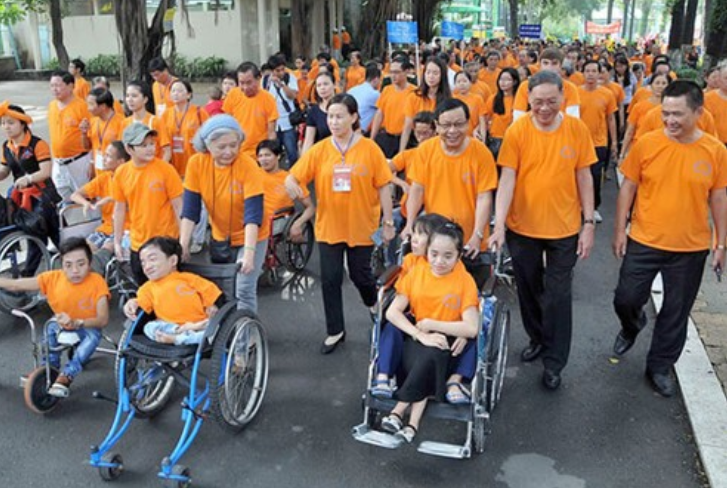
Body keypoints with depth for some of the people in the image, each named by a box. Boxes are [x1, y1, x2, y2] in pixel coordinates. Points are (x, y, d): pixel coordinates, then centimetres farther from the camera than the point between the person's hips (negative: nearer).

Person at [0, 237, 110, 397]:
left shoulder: (97, 281, -27)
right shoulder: (53, 278, -20)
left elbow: (103, 319, -32)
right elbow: (15, 285, -18)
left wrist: (76, 323, -48)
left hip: (86, 327, -4)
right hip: (62, 325, 4)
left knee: (93, 336, -33)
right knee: (51, 327, -25)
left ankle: (65, 377, -29)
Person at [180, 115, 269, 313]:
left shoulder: (248, 166, -25)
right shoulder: (196, 163, -14)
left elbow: (253, 214, -29)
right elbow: (190, 209, -12)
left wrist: (249, 253, -37)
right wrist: (183, 245, -17)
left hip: (250, 237, -4)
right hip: (219, 238, 4)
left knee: (244, 291, -10)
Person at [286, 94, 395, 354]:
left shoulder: (370, 149, -8)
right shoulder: (319, 150, -4)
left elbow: (383, 187, -5)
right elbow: (292, 178, -7)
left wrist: (388, 222, -3)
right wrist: (292, 185, -31)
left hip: (362, 227, -2)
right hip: (328, 226, 2)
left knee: (361, 275, 12)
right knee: (330, 279, 6)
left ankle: (374, 304, 46)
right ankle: (335, 331, 22)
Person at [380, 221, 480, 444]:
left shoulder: (465, 281, -8)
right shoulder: (415, 272, -1)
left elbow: (471, 328, -16)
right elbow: (392, 312, -8)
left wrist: (430, 324, -15)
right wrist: (421, 335, -21)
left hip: (448, 342, -1)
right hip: (417, 339, 2)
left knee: (431, 356, -34)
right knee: (428, 360, -32)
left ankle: (399, 412, -22)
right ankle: (413, 422, -26)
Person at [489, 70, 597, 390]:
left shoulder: (577, 129, -7)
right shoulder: (517, 131, -10)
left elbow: (584, 178, -1)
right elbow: (507, 179, -14)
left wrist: (589, 223, -3)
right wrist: (499, 225, -24)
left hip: (564, 228, -1)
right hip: (522, 227, 1)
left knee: (558, 296, 6)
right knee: (528, 289, 18)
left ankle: (554, 362, 21)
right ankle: (538, 338, 43)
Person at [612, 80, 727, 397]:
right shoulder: (647, 144, -9)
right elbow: (628, 188, -1)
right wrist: (619, 230, -2)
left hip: (691, 249, 1)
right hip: (643, 242, 0)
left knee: (676, 312, 11)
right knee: (626, 299, 6)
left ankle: (660, 367, 31)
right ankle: (632, 327, 42)